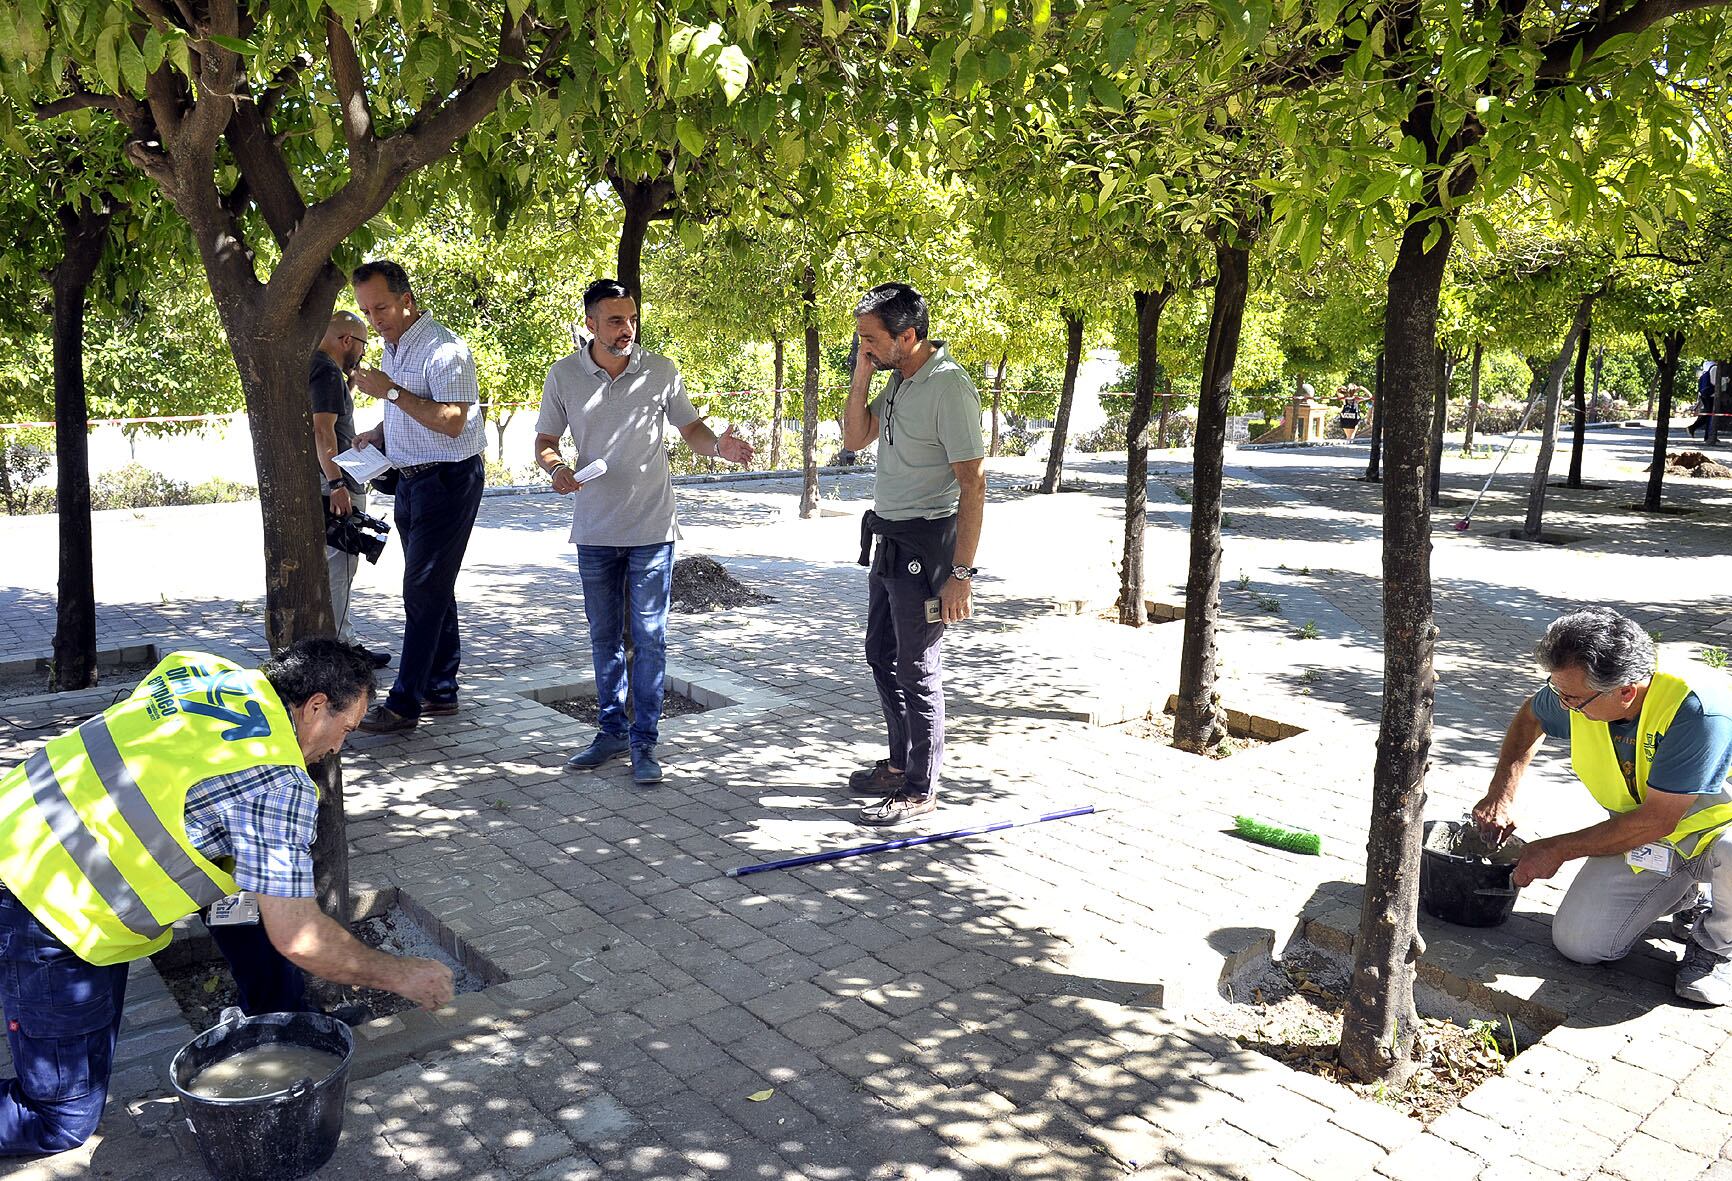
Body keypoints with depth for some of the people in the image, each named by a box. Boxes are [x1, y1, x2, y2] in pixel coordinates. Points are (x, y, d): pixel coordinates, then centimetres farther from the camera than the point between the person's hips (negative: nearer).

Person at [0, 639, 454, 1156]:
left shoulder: (207, 669, -2)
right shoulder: (276, 782, -24)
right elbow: (300, 939, -20)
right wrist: (401, 974, -5)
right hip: (51, 907, -9)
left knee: (258, 873, 10)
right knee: (64, 1121, 5)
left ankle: (279, 1020, 21)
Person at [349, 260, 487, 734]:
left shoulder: (443, 349, -16)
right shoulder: (393, 349, 15)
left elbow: (451, 421, -25)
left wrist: (391, 392, -23)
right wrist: (378, 433, 8)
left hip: (447, 480, -10)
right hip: (411, 479, 10)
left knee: (424, 592, -8)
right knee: (432, 590, 13)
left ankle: (404, 704, -3)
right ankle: (440, 691, 21)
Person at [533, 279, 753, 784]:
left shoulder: (660, 371, -2)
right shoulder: (563, 376, -1)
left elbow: (690, 428, 7)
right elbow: (545, 441, 7)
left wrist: (719, 446, -15)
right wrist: (556, 467, -16)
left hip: (651, 530, -2)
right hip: (594, 532, 2)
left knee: (649, 638, -1)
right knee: (604, 638, 12)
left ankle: (644, 741, 8)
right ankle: (612, 730, 26)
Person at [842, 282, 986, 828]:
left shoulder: (948, 388, -20)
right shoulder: (898, 379, 8)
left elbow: (973, 483, -22)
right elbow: (854, 438, 15)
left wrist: (961, 573, -24)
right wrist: (861, 377, -1)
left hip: (924, 546, -10)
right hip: (887, 540, 10)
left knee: (916, 670, 0)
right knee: (882, 654, 19)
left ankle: (920, 789, 14)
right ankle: (901, 762, 35)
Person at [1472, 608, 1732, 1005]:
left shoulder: (1697, 709, -35)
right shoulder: (1577, 692, -18)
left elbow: (1656, 820, -30)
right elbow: (1530, 717, 9)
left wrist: (1556, 849, -21)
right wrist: (1501, 796, 0)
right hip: (1644, 838, 5)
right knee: (1578, 942, -11)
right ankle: (1682, 889, 17)